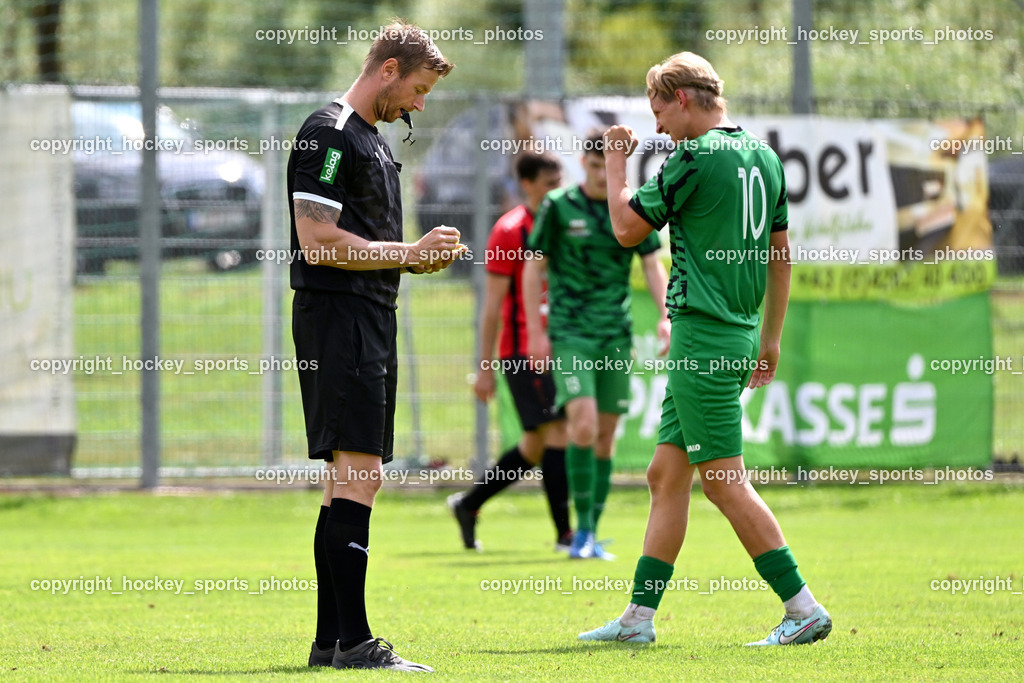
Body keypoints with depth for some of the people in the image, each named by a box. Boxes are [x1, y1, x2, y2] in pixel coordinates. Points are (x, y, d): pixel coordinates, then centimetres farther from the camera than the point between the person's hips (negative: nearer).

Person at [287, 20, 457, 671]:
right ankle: (353, 642, -14)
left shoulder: (373, 140, 20)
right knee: (359, 474, -13)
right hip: (337, 319, -10)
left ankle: (331, 641, 11)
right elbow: (319, 243, -18)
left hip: (372, 322, 10)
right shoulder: (329, 135, -11)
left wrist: (419, 256, 10)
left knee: (350, 479, 9)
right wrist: (410, 252, -12)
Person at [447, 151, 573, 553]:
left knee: (536, 445, 10)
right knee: (556, 431, -13)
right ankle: (564, 532, -11)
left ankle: (468, 504, 26)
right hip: (522, 350, -7)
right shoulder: (509, 231, -7)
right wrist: (485, 366, -9)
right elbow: (493, 304, -8)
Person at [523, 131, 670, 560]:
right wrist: (535, 332, -4)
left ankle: (592, 536, 12)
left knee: (605, 435, 4)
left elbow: (653, 266, 8)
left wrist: (666, 316, -7)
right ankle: (582, 528, -8)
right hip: (570, 333, -4)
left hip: (616, 335, 4)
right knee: (583, 424, -18)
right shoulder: (558, 207, -3)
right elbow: (533, 267, 1)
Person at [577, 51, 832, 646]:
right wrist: (770, 338, 24)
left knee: (724, 479, -6)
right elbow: (781, 252, 18)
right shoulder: (764, 157, 12)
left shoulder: (697, 158, -14)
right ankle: (639, 617, 13)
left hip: (703, 335, -9)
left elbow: (628, 228, -7)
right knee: (666, 474, 11)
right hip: (741, 333, 9)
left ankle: (804, 608, -8)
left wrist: (616, 161, 8)